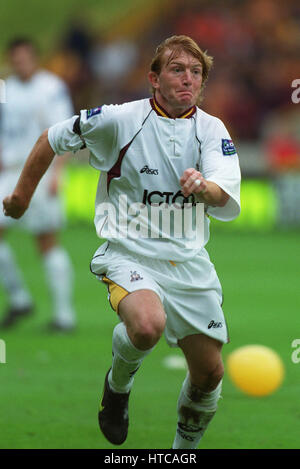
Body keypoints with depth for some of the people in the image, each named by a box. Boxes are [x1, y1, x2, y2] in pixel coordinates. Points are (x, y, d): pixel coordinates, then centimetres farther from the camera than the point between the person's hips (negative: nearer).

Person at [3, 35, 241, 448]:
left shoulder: (212, 130, -1)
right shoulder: (120, 120, -8)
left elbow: (227, 201, -16)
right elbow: (52, 140, 7)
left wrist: (205, 187, -39)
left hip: (189, 260, 4)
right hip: (129, 252, -4)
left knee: (210, 373, 3)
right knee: (148, 325, -35)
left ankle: (185, 447, 31)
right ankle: (119, 382, 0)